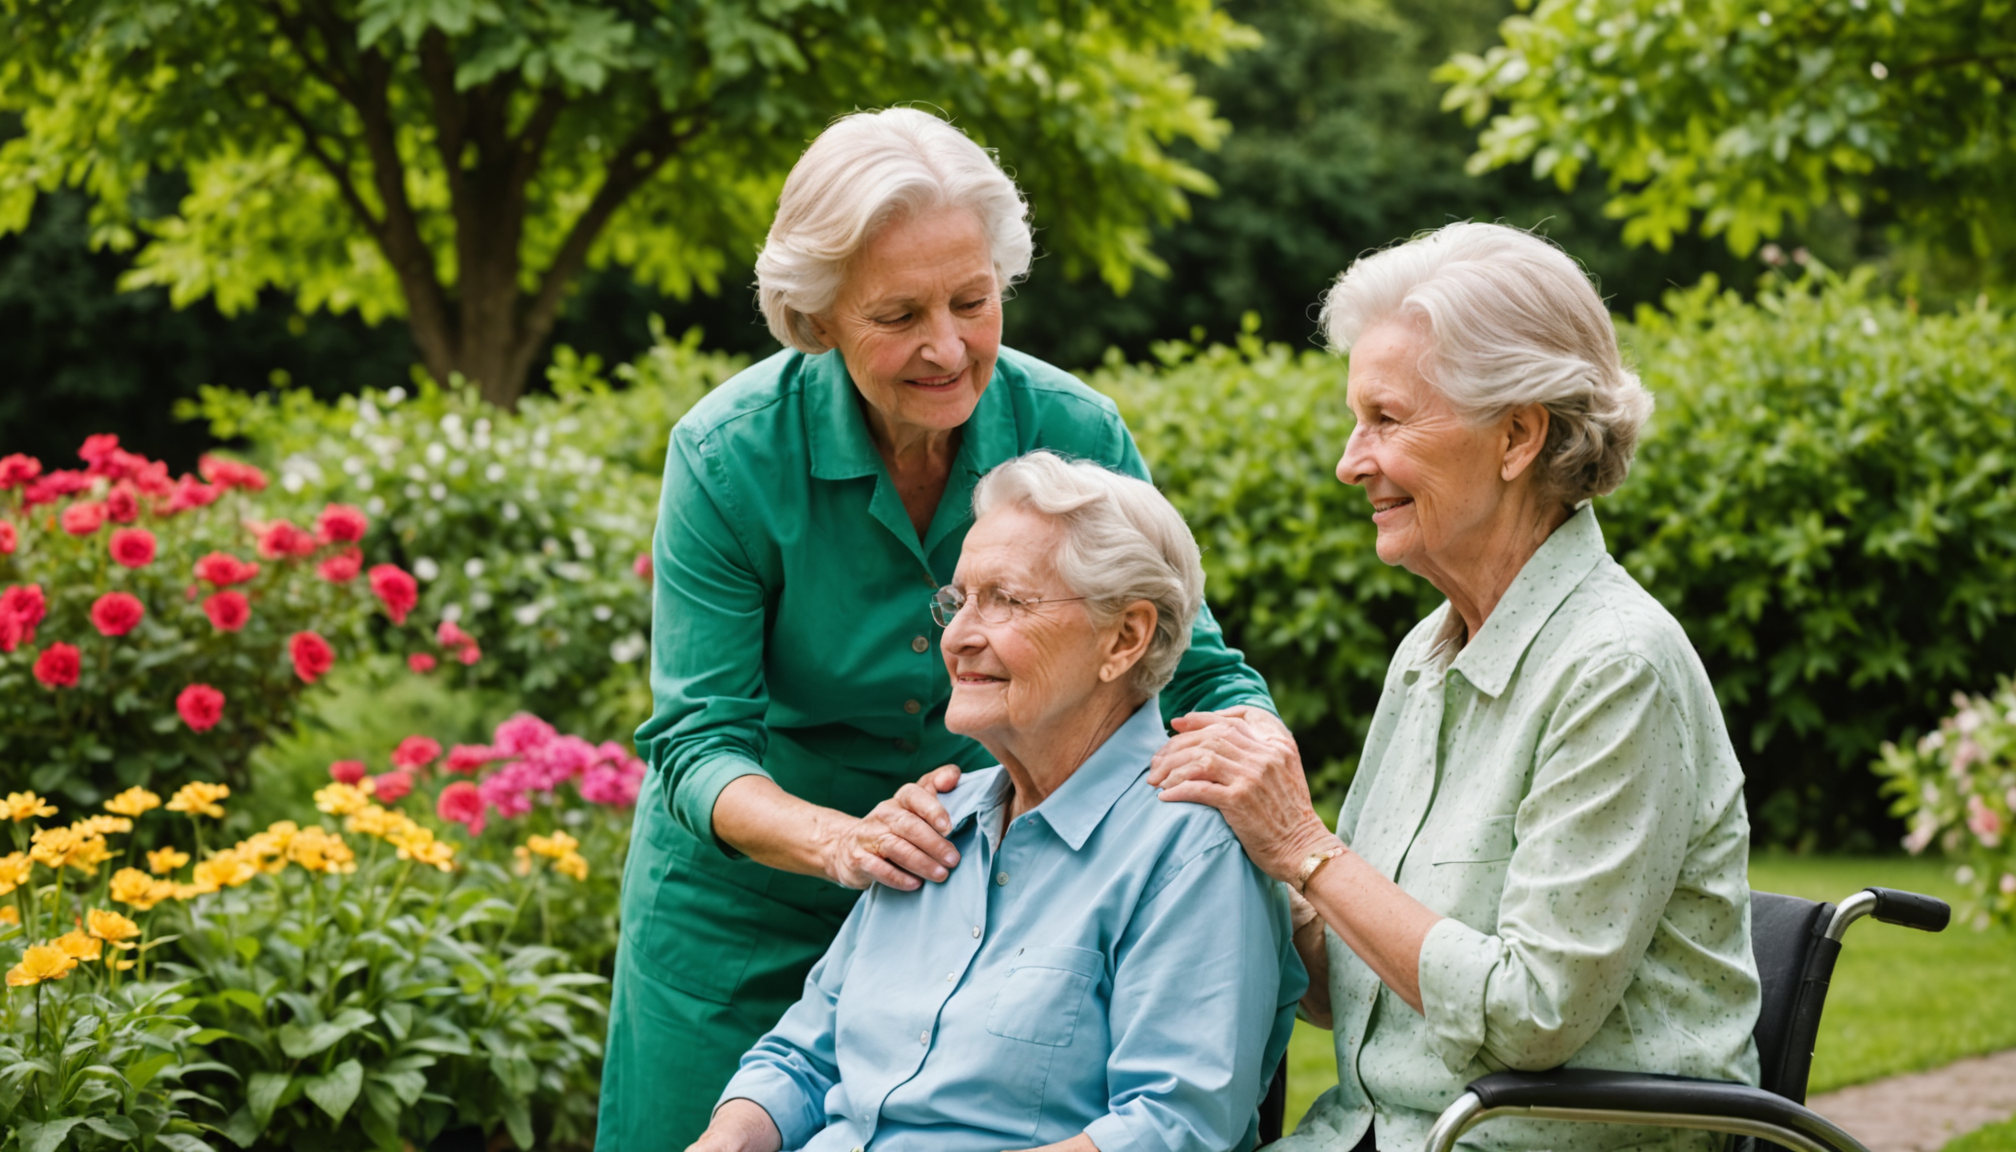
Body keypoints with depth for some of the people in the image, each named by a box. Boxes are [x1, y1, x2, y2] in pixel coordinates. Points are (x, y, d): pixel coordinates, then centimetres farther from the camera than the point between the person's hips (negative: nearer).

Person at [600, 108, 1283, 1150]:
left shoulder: (1073, 433, -14)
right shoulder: (731, 455, -19)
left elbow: (1199, 671, -8)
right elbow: (698, 738, -18)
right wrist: (838, 840, -38)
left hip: (984, 897, 1)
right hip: (749, 905, -1)